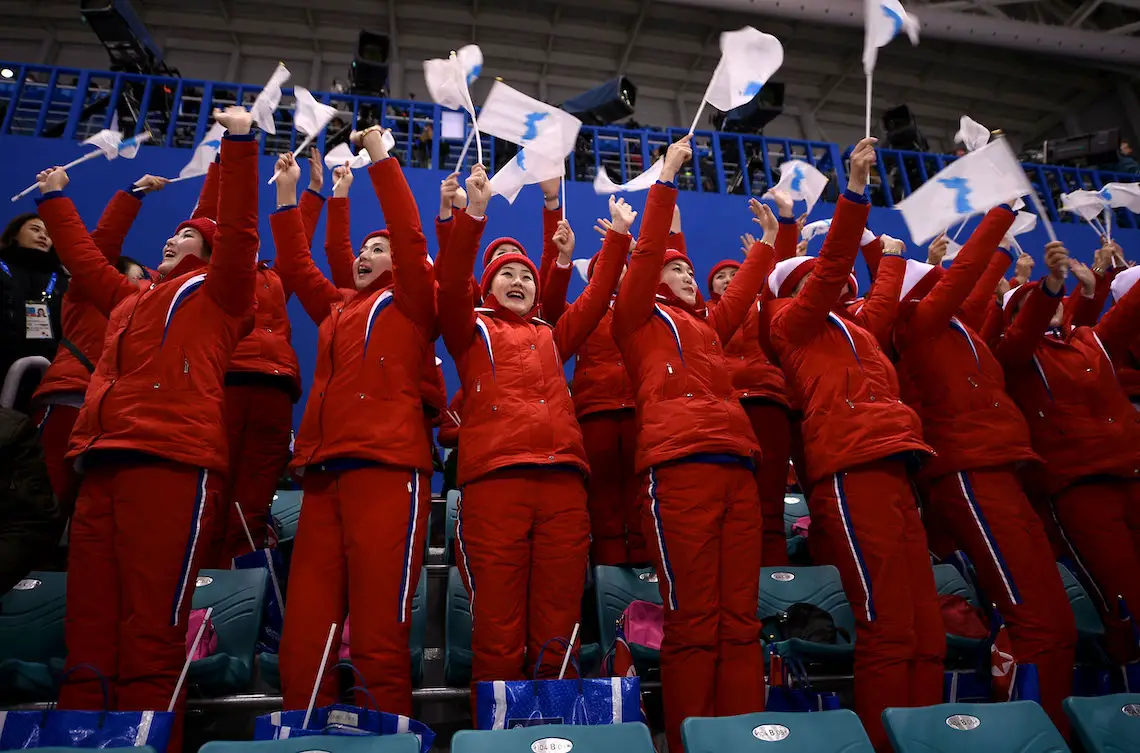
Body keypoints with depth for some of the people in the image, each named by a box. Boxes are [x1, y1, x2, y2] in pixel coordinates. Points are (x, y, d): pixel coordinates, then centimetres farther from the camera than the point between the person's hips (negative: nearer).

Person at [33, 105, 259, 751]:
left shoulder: (217, 294, 11)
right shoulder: (130, 300, 30)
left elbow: (238, 228, -2)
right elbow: (84, 257, 45)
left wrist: (240, 143, -6)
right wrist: (55, 199, 52)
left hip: (173, 460, -7)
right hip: (103, 462, 8)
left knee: (150, 629, -10)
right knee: (90, 624, 7)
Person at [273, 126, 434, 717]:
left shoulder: (409, 303, 11)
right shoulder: (337, 309, 26)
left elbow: (410, 237, 0)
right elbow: (294, 266, 26)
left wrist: (380, 159, 4)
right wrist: (287, 193, 26)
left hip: (387, 468, -6)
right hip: (322, 473, 6)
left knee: (378, 634, -8)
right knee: (303, 634, 4)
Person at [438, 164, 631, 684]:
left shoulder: (552, 337, 28)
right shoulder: (471, 331, 19)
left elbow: (596, 297, 23)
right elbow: (450, 285, 2)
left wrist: (618, 236, 19)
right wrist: (474, 212, -6)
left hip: (563, 480, 3)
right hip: (493, 478, -3)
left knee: (556, 635, 2)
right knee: (497, 633, -5)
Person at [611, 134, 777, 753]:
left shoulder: (708, 328, 29)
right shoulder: (639, 319, 14)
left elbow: (744, 291, 36)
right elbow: (646, 252, 6)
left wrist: (769, 239, 40)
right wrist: (666, 175, 6)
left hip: (737, 468, 6)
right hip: (677, 467, -6)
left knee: (740, 620, 2)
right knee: (692, 622, -8)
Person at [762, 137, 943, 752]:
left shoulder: (855, 329, 28)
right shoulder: (792, 320, 6)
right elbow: (830, 266, -5)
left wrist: (890, 253, 42)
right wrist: (855, 192, -9)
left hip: (893, 475, 9)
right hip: (851, 474, -9)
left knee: (925, 632, 6)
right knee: (887, 631, -13)